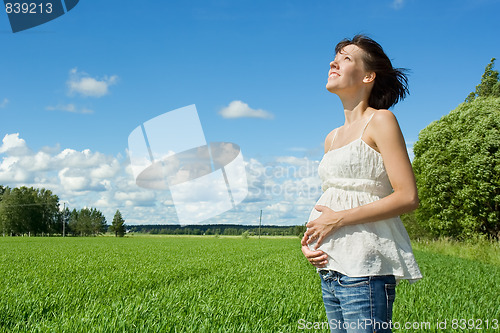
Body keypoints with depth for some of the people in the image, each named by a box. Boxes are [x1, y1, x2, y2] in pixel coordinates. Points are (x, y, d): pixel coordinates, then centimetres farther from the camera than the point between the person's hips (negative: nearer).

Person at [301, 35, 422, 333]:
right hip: (330, 267, 7)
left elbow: (408, 197, -12)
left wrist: (338, 219, -14)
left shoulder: (380, 120, -4)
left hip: (365, 265, -7)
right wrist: (309, 241, 4)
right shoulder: (332, 137, 17)